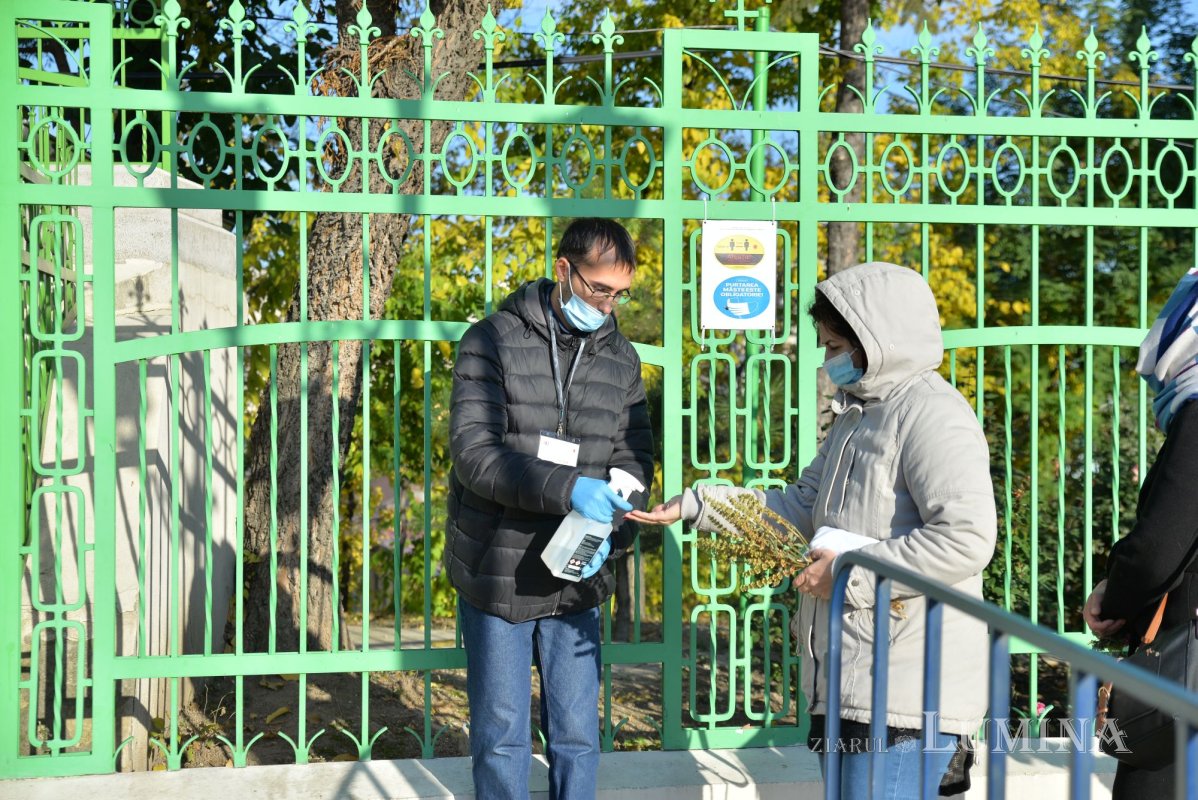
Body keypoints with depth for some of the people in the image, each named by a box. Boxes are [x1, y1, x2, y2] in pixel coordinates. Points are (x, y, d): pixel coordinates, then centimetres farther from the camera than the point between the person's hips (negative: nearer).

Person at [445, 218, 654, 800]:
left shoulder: (621, 359, 6)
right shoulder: (492, 343, -9)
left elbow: (634, 462, 5)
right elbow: (474, 454, -18)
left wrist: (611, 534, -15)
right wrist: (566, 488, -31)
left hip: (575, 583, 4)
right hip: (496, 579, -3)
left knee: (577, 735, 10)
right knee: (502, 735, 7)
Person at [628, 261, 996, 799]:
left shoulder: (932, 414, -14)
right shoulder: (858, 414, 20)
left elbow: (967, 540, -24)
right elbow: (802, 507, 22)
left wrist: (851, 572, -19)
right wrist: (695, 506, 13)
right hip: (849, 686, 10)